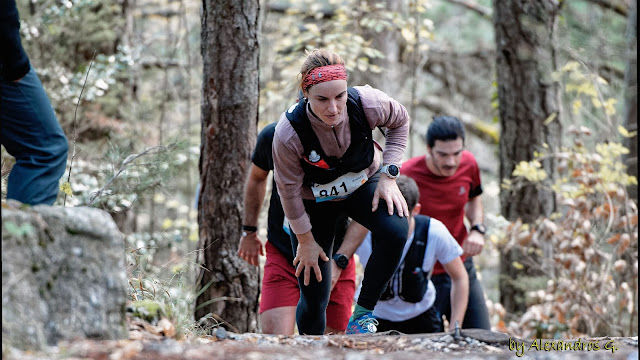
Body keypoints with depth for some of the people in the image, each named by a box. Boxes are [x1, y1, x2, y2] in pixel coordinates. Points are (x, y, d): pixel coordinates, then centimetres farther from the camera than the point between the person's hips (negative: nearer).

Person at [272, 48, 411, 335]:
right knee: (314, 298, -2)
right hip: (314, 201, -2)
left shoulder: (367, 103, -29)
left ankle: (362, 314, -14)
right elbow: (289, 190, -17)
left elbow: (400, 121, -4)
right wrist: (305, 240, -7)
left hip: (363, 184, 2)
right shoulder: (288, 133, -33)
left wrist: (388, 174, -12)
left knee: (396, 230, -31)